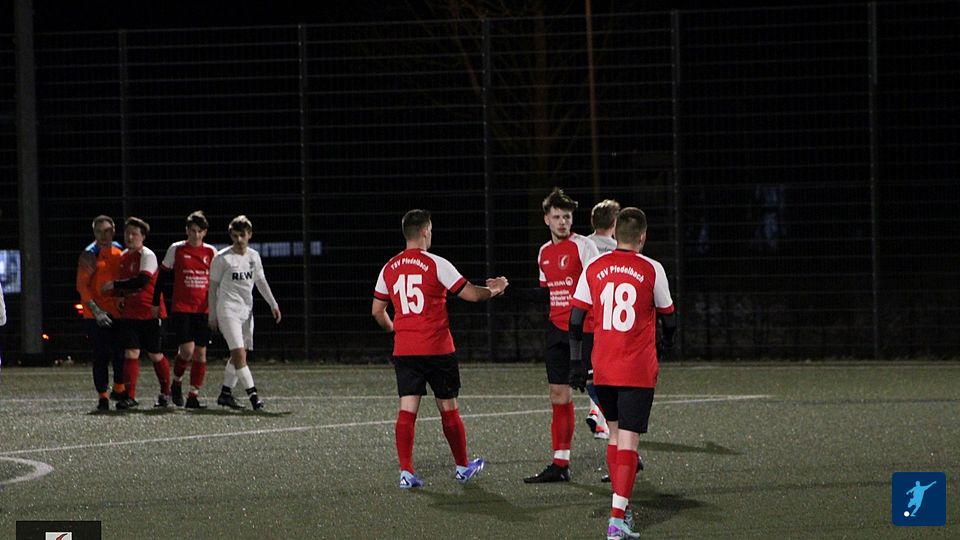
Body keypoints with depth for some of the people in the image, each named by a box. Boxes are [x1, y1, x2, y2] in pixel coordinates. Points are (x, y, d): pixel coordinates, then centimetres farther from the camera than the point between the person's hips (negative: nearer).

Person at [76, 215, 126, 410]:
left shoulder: (120, 252, 10)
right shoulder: (89, 255, -7)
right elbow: (82, 286, -11)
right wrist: (95, 310, -18)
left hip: (117, 312, 5)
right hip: (96, 315, -5)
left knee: (121, 352, 4)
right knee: (101, 356, -5)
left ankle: (119, 389, 24)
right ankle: (102, 396, 1)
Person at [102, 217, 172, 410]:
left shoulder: (147, 255, -11)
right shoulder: (123, 256, 12)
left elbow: (142, 281, -24)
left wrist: (114, 285, -19)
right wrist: (120, 295, 3)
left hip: (150, 313, -6)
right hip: (129, 313, 6)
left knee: (155, 355, 6)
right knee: (130, 353, -6)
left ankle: (165, 393, 24)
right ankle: (129, 396, -9)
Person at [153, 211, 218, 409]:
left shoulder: (211, 252, 7)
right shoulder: (176, 250, 1)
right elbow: (162, 277, 7)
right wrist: (156, 303, 4)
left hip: (204, 310, 3)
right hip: (181, 308, -3)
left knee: (200, 353, 0)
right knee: (187, 349, -15)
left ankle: (194, 395, 7)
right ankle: (176, 382, 12)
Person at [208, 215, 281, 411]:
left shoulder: (253, 256, 8)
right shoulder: (222, 258, -6)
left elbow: (260, 282, 19)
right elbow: (213, 286, -1)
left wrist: (273, 304, 13)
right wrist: (212, 316, -1)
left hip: (246, 311, 6)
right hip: (228, 311, -6)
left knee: (239, 355, 7)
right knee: (239, 353, -16)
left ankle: (225, 393, 17)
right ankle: (253, 394, -20)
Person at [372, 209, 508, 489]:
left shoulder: (389, 268, 6)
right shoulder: (435, 264, -9)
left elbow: (377, 310, 13)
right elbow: (471, 294, -5)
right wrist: (492, 290, 15)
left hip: (403, 350, 3)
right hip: (437, 350, -3)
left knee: (407, 410, 0)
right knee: (449, 409, 10)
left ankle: (406, 471, -10)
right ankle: (462, 466, 24)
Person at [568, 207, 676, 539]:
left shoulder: (594, 269, 3)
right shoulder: (651, 270, -5)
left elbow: (576, 319, 2)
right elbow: (668, 317, 6)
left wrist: (576, 363, 7)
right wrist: (668, 339, 28)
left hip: (603, 370, 4)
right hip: (638, 371, -4)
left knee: (614, 433, 20)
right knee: (629, 440, -5)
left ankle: (621, 504, 27)